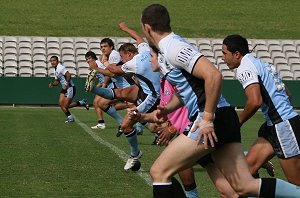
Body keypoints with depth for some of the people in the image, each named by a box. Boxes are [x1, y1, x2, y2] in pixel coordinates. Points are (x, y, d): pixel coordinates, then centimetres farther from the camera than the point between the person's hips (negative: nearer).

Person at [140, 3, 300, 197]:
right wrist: (167, 109, 16)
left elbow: (213, 75, -25)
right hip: (224, 121, 10)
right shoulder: (169, 48, 18)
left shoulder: (173, 48, -13)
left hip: (213, 122, -10)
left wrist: (208, 118, -21)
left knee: (159, 172, -4)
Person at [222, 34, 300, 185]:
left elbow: (255, 101, -24)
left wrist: (238, 122, -10)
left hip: (284, 126, -10)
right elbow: (287, 94, 21)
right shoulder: (260, 64, 19)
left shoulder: (245, 68, -11)